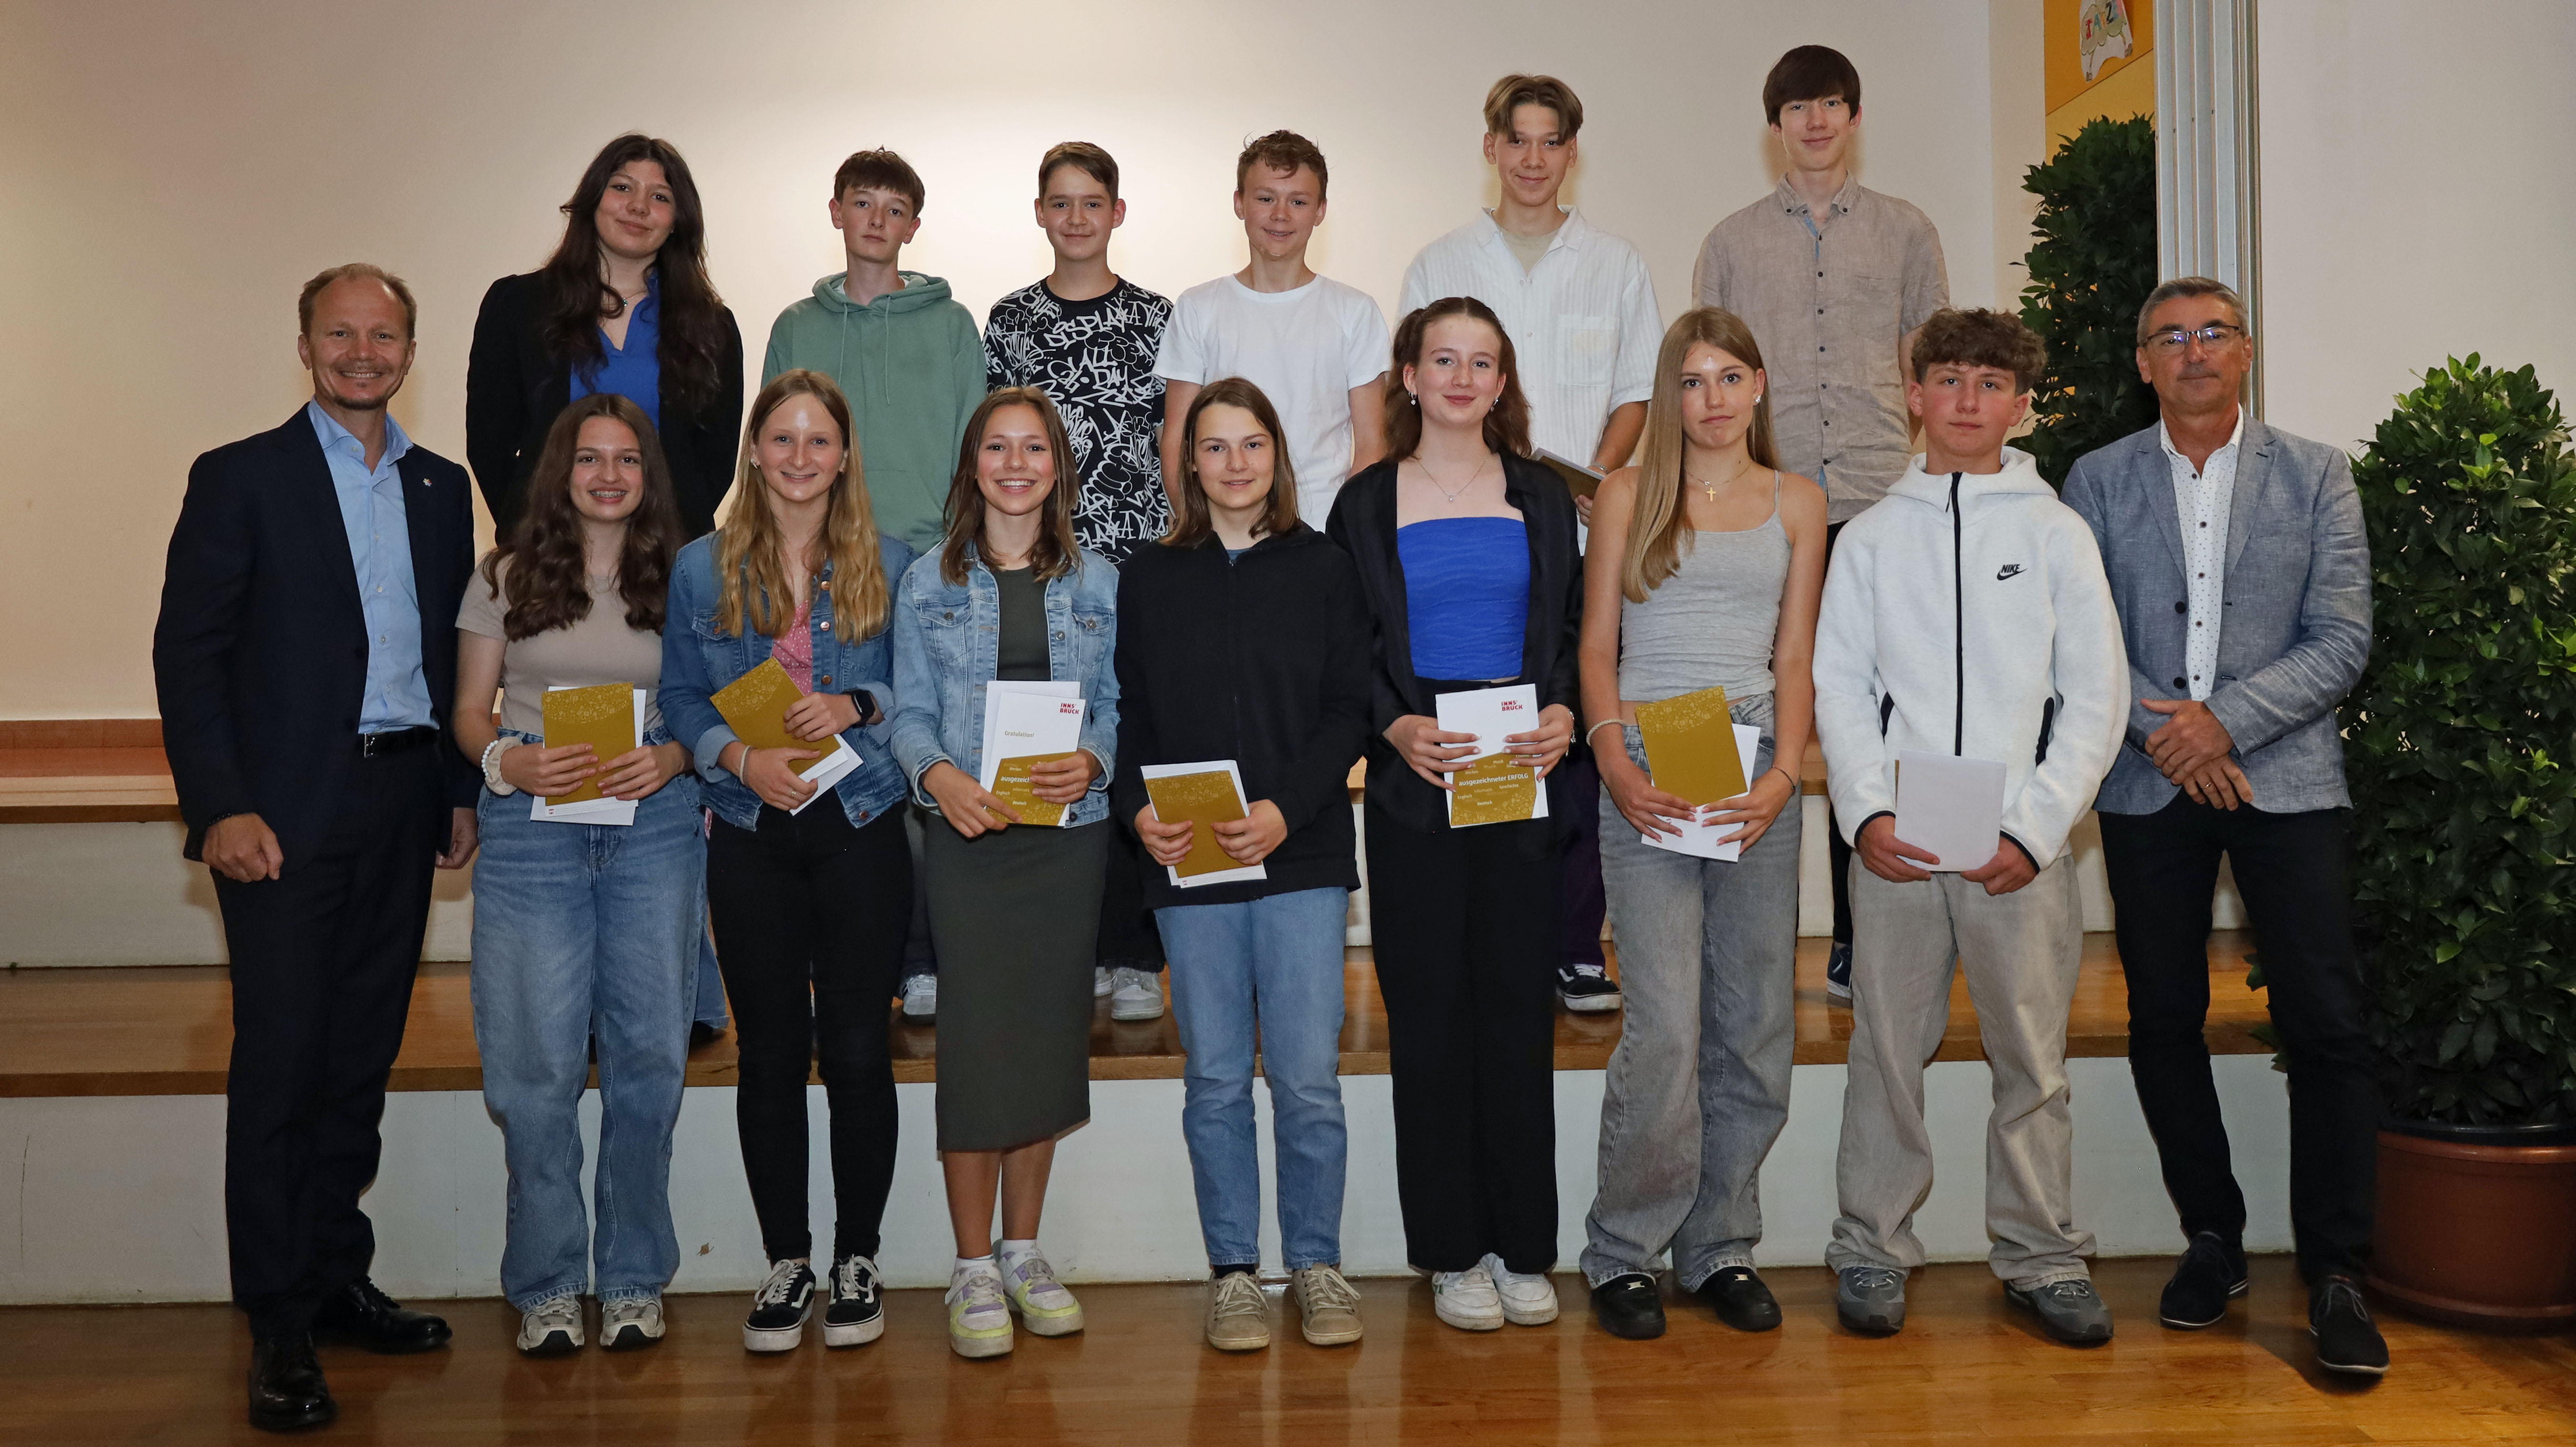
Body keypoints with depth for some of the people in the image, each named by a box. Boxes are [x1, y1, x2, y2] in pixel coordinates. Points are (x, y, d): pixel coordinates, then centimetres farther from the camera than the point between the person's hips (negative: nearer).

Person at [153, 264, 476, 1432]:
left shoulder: (442, 487, 13)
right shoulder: (240, 478, 0)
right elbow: (186, 654, -5)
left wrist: (462, 790, 9)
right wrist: (220, 807, -14)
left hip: (403, 804, 5)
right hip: (288, 813, -4)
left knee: (361, 1059, 11)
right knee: (279, 1063, -1)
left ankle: (337, 1278, 24)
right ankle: (279, 1327, 7)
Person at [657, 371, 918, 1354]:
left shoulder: (889, 566, 5)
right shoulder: (702, 569, 7)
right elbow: (680, 699, 6)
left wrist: (855, 705, -13)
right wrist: (739, 755, -12)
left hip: (861, 829, -1)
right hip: (752, 837, 1)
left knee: (857, 1047, 1)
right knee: (771, 1051, 6)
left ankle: (857, 1259, 16)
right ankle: (785, 1261, 19)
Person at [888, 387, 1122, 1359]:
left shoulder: (1099, 584, 9)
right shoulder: (928, 584, 5)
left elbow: (1119, 707, 7)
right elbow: (910, 715, 2)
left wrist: (1091, 762, -13)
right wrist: (940, 776, -17)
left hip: (1070, 835, 2)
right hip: (969, 838, -2)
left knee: (1049, 1038, 7)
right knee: (976, 1042, -4)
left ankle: (1024, 1251, 22)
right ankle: (973, 1269, 9)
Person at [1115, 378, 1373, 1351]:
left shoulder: (1325, 571, 6)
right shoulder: (1149, 579, 11)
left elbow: (1350, 710, 0)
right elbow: (1129, 713, 9)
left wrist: (1285, 808, -13)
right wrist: (1139, 806, -8)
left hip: (1302, 859, -1)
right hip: (1189, 866, 2)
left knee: (1308, 1077, -1)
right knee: (1215, 1080, 6)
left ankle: (1316, 1264, 14)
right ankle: (1233, 1271, 18)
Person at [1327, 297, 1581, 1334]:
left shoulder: (1541, 499, 12)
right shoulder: (1366, 503, 6)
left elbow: (1571, 631, 11)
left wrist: (1564, 712, -8)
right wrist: (1398, 726, -13)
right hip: (1416, 784, -1)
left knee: (1518, 1006, 4)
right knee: (1430, 1013, 2)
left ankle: (1523, 1247, 15)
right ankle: (1452, 1250, 13)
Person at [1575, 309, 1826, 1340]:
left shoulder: (1796, 503, 13)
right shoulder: (1627, 495, 9)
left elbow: (1796, 657, 8)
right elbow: (1596, 648, 5)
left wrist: (1784, 773, -7)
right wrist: (1615, 760, -11)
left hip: (1756, 766, 3)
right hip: (1649, 769, -3)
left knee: (1755, 1023, 5)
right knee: (1666, 1023, -9)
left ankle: (1721, 1246, 19)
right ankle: (1625, 1250, 7)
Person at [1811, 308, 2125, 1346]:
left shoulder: (2056, 531, 6)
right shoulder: (1873, 536, 9)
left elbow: (2098, 697, 3)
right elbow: (1838, 685, 5)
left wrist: (2037, 827, -7)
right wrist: (1867, 812, -9)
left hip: (2023, 844, 0)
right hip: (1895, 842, 1)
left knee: (2032, 1056, 4)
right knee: (1887, 1048, 4)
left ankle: (2042, 1256, 18)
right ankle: (1872, 1248, 16)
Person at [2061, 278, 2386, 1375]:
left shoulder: (2317, 477, 6)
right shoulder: (2097, 482, 8)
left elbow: (2342, 640, -1)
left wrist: (2227, 719, -13)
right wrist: (2161, 724, -12)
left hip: (2286, 777, -1)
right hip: (2147, 783, 1)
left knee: (2326, 1026, -5)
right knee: (2164, 1022, 6)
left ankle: (2335, 1275, 5)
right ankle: (2212, 1238, 21)